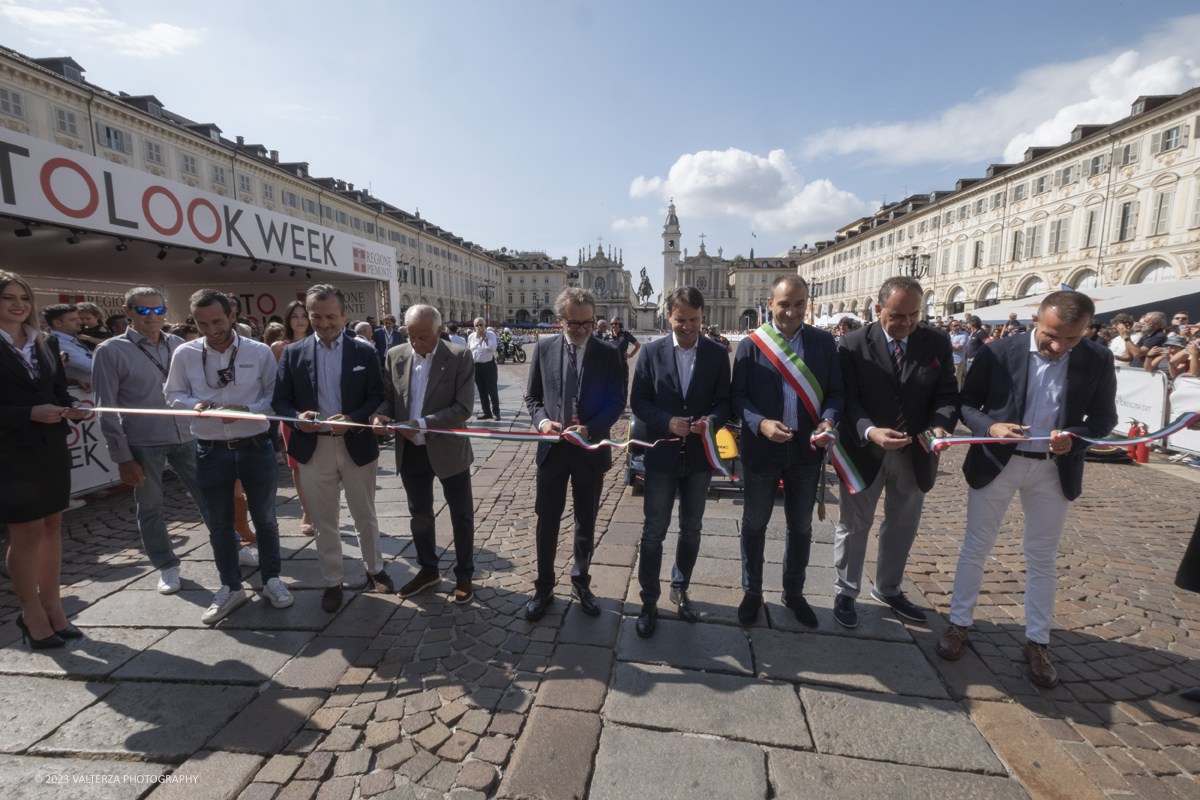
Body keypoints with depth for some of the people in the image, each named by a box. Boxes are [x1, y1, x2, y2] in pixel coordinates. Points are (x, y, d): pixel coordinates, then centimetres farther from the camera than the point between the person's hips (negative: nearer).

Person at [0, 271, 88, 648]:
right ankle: (32, 614, 18)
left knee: (51, 527, 10)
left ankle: (52, 607, 22)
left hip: (52, 448, 5)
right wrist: (31, 414, -20)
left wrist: (71, 406, -6)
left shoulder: (45, 344, 11)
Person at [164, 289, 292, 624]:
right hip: (211, 451, 1)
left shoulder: (260, 352, -5)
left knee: (265, 517, 12)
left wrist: (245, 410, -20)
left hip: (256, 447, -1)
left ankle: (271, 579, 31)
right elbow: (173, 394, 8)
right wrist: (195, 404, -13)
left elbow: (274, 396, -3)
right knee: (219, 523, 12)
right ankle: (231, 587, 31)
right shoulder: (185, 354, -2)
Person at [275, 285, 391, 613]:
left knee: (365, 515, 15)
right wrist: (297, 418, -18)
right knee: (324, 521, 13)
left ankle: (374, 569, 35)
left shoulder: (364, 351, -2)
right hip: (314, 449, 1)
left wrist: (352, 419, -20)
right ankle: (332, 581, 30)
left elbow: (377, 397, -3)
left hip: (357, 446, -1)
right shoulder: (293, 353, 2)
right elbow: (280, 400, 4)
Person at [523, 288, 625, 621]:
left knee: (586, 522, 15)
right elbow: (532, 396, 6)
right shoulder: (544, 348, 0)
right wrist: (542, 420, -15)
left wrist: (590, 428, -21)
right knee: (547, 521, 8)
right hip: (552, 447, 1)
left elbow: (616, 402, -5)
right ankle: (543, 587, 29)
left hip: (591, 449, 0)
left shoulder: (608, 353, -4)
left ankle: (581, 583, 37)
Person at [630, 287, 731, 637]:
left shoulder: (717, 354, -2)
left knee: (691, 529, 17)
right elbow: (638, 401, -4)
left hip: (699, 455, 2)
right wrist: (667, 422, -19)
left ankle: (680, 590, 38)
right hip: (662, 454, -2)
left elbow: (724, 400, 0)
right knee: (654, 531, 5)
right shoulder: (652, 352, -4)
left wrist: (713, 420, -21)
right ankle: (649, 601, 21)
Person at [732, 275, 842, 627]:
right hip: (762, 449, -2)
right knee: (755, 524, 13)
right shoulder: (750, 345, -6)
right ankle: (752, 592, 33)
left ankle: (794, 592, 39)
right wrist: (760, 423, -23)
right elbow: (738, 396, -7)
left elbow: (835, 391, 3)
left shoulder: (824, 342, 1)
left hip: (806, 451, 2)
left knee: (801, 526, 17)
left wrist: (829, 419, -17)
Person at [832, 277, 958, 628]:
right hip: (864, 450, -4)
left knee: (903, 525, 19)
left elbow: (947, 395, -1)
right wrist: (870, 432, -31)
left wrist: (940, 426, -22)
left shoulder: (937, 344, -1)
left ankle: (888, 589, 41)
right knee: (854, 524, 10)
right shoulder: (853, 344, -11)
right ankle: (845, 593, 29)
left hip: (915, 454, 4)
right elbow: (848, 399, -14)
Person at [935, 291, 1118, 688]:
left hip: (1054, 470, 2)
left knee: (1042, 559, 13)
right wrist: (990, 426, -24)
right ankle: (959, 623, 25)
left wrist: (1075, 437, -19)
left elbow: (1104, 418, 2)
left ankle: (1037, 642, 29)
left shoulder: (1098, 361, -4)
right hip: (995, 462, -1)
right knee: (975, 548, 9)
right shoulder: (998, 353, -11)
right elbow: (967, 403, -4)